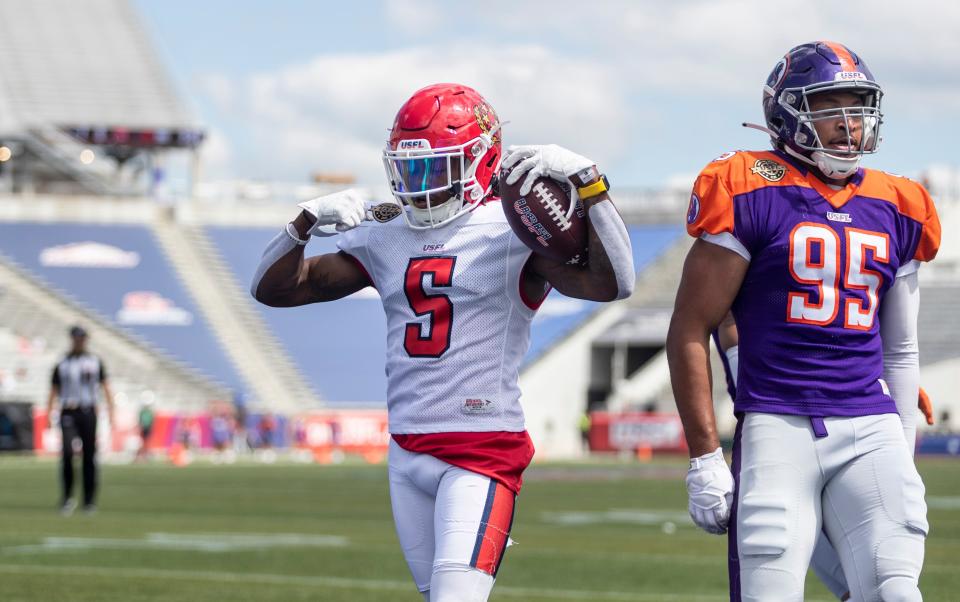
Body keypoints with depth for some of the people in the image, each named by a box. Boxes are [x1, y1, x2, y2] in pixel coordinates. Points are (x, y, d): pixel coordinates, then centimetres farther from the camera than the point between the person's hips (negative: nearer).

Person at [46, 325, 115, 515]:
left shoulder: (95, 362, 10)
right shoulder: (62, 365, 9)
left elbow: (105, 387, 8)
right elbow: (53, 391, 9)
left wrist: (110, 410, -4)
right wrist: (48, 415, -3)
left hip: (88, 412, 1)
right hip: (68, 413, -1)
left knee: (89, 457, 1)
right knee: (67, 453, -18)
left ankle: (90, 501, 8)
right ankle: (67, 496, -11)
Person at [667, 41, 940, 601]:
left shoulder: (896, 212, 13)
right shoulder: (753, 196, -2)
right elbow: (690, 331, -2)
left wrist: (901, 454, 18)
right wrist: (704, 458, -6)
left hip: (870, 430, 4)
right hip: (778, 427, -4)